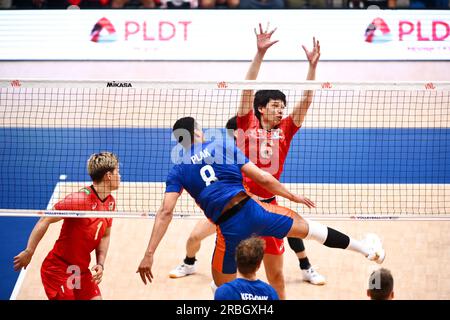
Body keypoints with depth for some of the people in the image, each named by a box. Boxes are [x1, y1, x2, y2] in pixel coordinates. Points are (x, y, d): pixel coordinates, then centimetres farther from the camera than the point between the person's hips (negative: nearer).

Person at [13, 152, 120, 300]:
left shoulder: (110, 202, 3)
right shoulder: (80, 200, -22)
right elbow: (45, 220, -20)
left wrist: (100, 264, 0)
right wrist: (28, 252, -19)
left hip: (82, 270, 8)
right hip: (58, 269, -8)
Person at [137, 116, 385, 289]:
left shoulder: (178, 169, 7)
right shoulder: (223, 146, 8)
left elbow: (165, 212, -5)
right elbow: (264, 179, 7)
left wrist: (149, 254, -8)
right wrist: (293, 197, 21)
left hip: (229, 227, -1)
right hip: (252, 209, 1)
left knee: (224, 288, 16)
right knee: (303, 225, 23)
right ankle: (366, 248, 33)